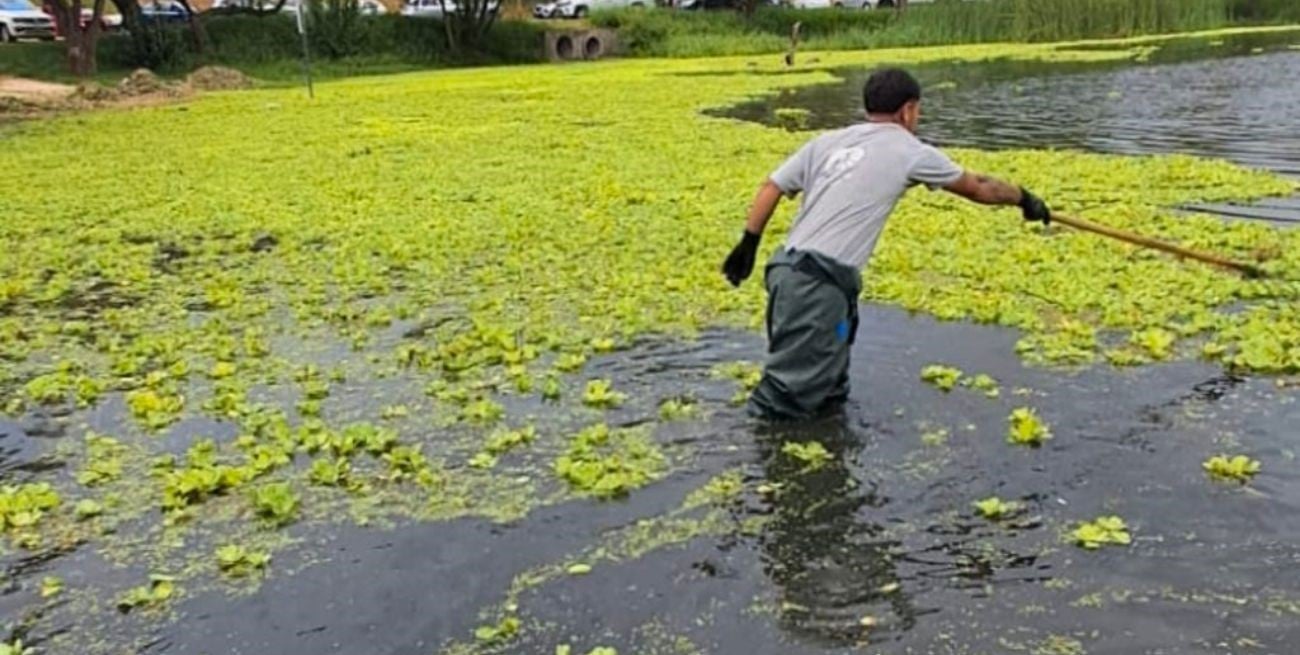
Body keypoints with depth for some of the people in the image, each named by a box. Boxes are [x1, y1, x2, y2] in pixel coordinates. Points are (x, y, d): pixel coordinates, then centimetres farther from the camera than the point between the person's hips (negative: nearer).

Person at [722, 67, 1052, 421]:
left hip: (786, 269, 7)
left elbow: (770, 187, 11)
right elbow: (978, 187, 18)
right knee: (788, 399, -2)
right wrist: (1025, 199, 34)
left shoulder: (827, 141, 18)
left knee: (827, 392, 21)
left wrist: (749, 244, 16)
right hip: (820, 282, -7)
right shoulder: (912, 153, 5)